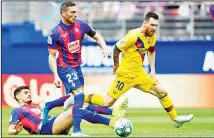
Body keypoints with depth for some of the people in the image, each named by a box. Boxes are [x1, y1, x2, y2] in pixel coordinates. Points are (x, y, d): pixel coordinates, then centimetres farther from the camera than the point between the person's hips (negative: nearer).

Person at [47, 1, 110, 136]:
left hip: (77, 66, 7)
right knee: (79, 94, -18)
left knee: (72, 97, 14)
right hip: (65, 67, -7)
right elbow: (52, 55, -12)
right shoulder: (55, 33, -17)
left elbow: (96, 36, 11)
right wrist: (56, 75, -19)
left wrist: (104, 47, -8)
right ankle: (76, 130, -19)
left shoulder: (81, 25, -4)